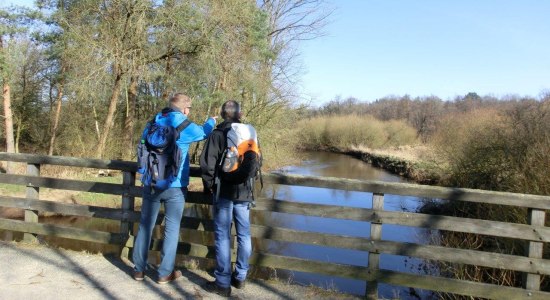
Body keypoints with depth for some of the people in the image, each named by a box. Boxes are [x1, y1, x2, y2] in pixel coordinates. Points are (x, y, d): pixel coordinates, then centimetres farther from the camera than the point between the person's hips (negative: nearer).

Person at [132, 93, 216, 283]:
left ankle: (139, 269, 20)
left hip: (150, 184, 4)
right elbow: (203, 132, 12)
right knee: (172, 228, 5)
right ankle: (165, 273, 10)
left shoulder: (152, 124, 4)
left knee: (145, 226, 13)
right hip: (174, 187, -4)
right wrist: (211, 121, 34)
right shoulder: (185, 127, -8)